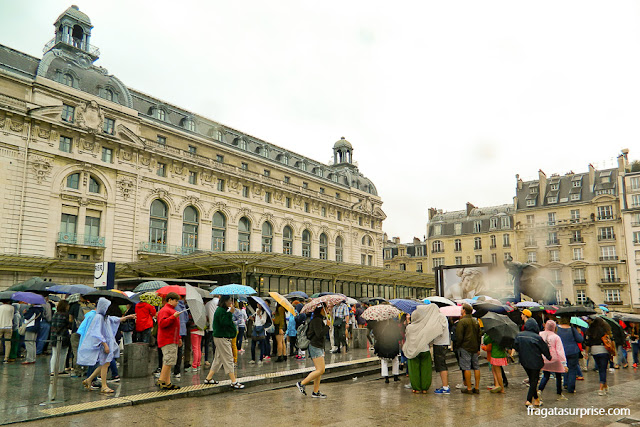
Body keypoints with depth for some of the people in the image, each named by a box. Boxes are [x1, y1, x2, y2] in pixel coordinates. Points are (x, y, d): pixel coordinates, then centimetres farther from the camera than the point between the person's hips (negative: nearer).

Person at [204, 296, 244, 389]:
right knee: (228, 359, -8)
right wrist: (230, 313, -27)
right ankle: (234, 382, -6)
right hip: (222, 338, -11)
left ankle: (208, 378, 24)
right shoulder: (221, 311, -16)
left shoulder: (223, 310, 15)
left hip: (222, 338, 11)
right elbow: (224, 323, -27)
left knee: (218, 359, 16)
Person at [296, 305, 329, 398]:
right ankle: (301, 383, -4)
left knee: (319, 370, 8)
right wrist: (327, 326, -15)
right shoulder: (316, 320, -15)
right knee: (320, 370, -11)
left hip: (319, 347, 10)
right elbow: (319, 334, -25)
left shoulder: (320, 319, 17)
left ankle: (316, 391, 13)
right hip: (315, 347, -10)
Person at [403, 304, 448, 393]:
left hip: (413, 351, 0)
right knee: (425, 369, 9)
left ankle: (416, 388, 13)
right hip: (425, 350, 0)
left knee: (414, 369, 8)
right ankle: (424, 388, 14)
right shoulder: (425, 326, -9)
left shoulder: (409, 327, -8)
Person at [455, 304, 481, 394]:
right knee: (476, 367, 10)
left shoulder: (462, 321, -13)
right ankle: (477, 388, 13)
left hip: (465, 348, -7)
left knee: (466, 368, -3)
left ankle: (469, 388, -1)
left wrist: (457, 346, -2)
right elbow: (479, 336, 17)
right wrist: (478, 348, 22)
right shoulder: (476, 321, 12)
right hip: (475, 348, 7)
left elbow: (459, 336, -16)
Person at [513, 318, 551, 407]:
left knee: (531, 380, 19)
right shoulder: (537, 337, -17)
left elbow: (515, 346, 2)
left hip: (524, 362, 5)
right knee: (534, 380, 4)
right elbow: (544, 349, -6)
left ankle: (536, 398, 28)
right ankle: (529, 400, -4)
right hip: (535, 362, -5)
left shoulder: (519, 335, -5)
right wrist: (549, 357, 13)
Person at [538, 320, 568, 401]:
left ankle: (539, 390, -5)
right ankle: (559, 395, 21)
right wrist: (564, 363, -11)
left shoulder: (540, 335, -4)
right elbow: (560, 351, -14)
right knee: (558, 376, 13)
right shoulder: (556, 337, -13)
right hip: (555, 360, -3)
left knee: (545, 376, 13)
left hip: (543, 360, 3)